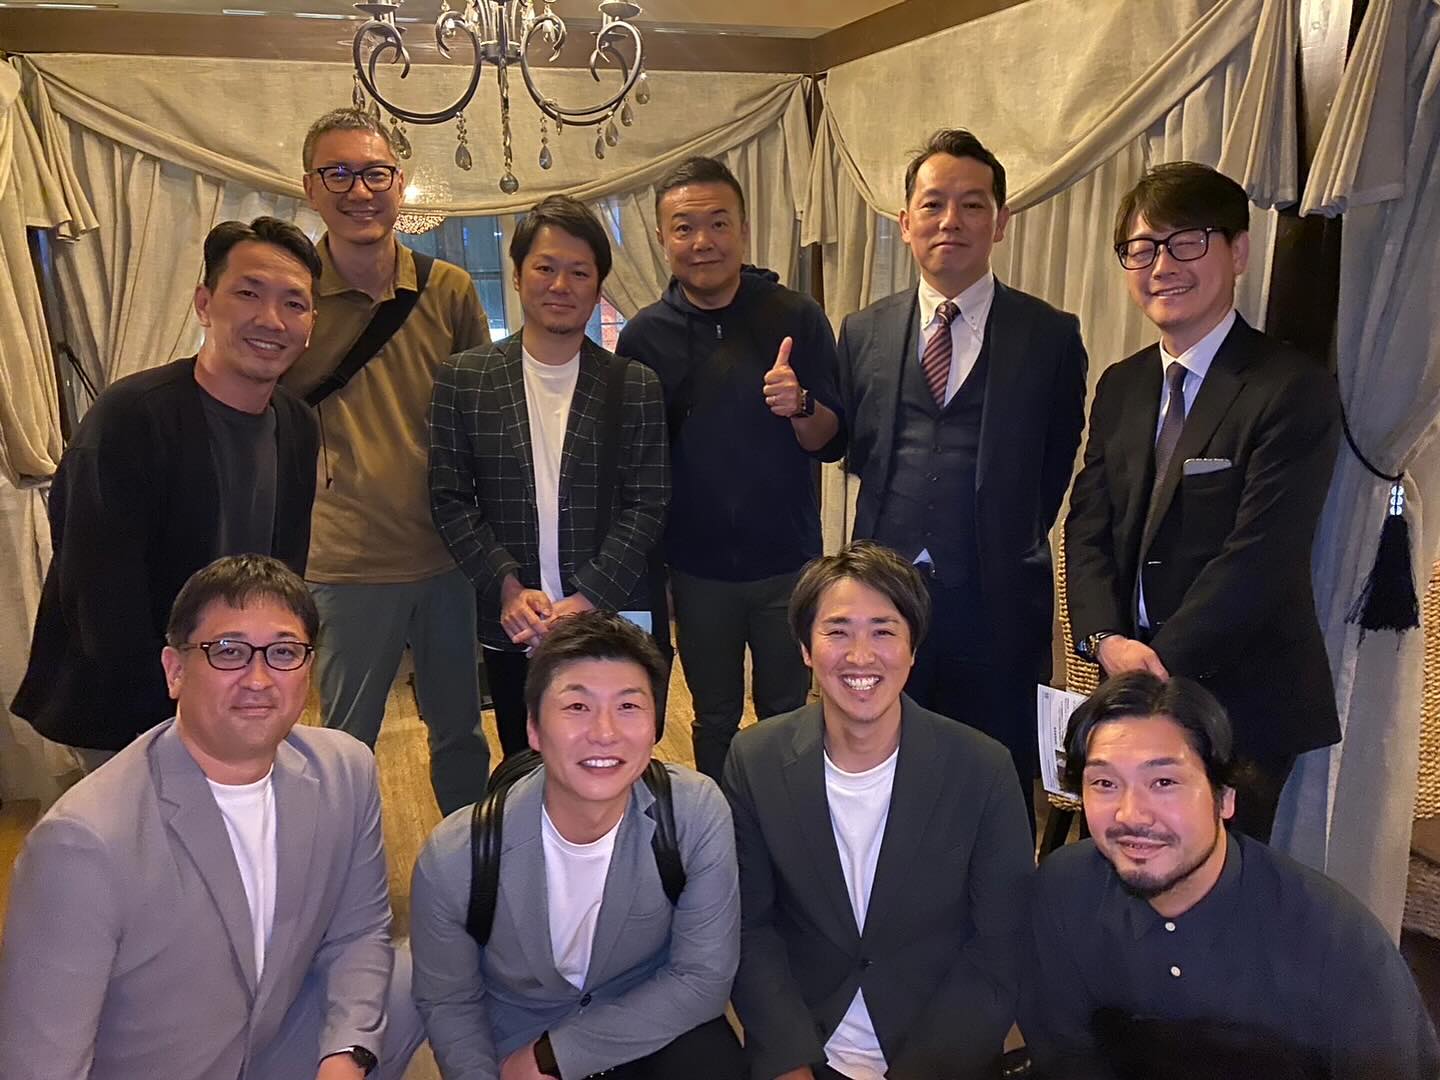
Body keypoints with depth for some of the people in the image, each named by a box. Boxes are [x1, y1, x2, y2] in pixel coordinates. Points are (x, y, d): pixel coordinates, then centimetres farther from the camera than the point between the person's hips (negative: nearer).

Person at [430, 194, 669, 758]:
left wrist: (587, 599, -13)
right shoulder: (463, 379, 2)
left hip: (611, 624, -1)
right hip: (510, 632, 1)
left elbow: (647, 506, -2)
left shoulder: (636, 387, 1)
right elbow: (449, 499, 0)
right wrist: (508, 588, -12)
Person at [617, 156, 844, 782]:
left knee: (786, 719, 12)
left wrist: (800, 407, -28)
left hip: (787, 562, -1)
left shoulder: (797, 318, -6)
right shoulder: (644, 336, -2)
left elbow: (831, 443, -6)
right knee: (715, 723, 16)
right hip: (698, 569, 1)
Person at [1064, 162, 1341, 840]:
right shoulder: (1120, 386, 10)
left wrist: (1158, 661, -17)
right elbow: (1087, 529, 4)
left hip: (1242, 700, -5)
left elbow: (1260, 556, -17)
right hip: (1129, 699, 5)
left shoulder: (1293, 390, -10)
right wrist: (1107, 641, -12)